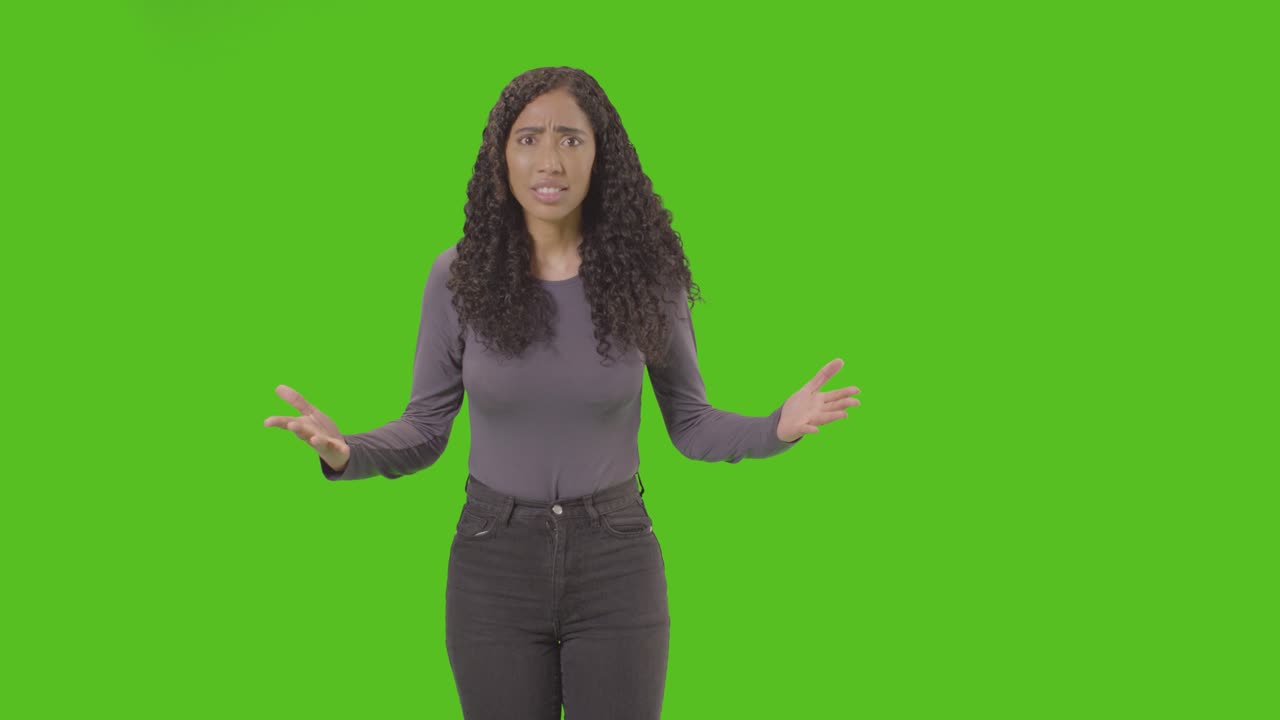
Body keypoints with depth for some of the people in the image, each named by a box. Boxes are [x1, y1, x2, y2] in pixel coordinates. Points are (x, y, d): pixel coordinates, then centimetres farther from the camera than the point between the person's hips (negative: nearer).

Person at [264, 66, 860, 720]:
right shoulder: (459, 275, -7)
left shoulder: (644, 271, -7)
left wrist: (778, 427, -19)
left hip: (614, 565, 0)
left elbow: (690, 422, 1)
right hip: (495, 565, 0)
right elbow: (425, 427, 0)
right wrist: (345, 452, -22)